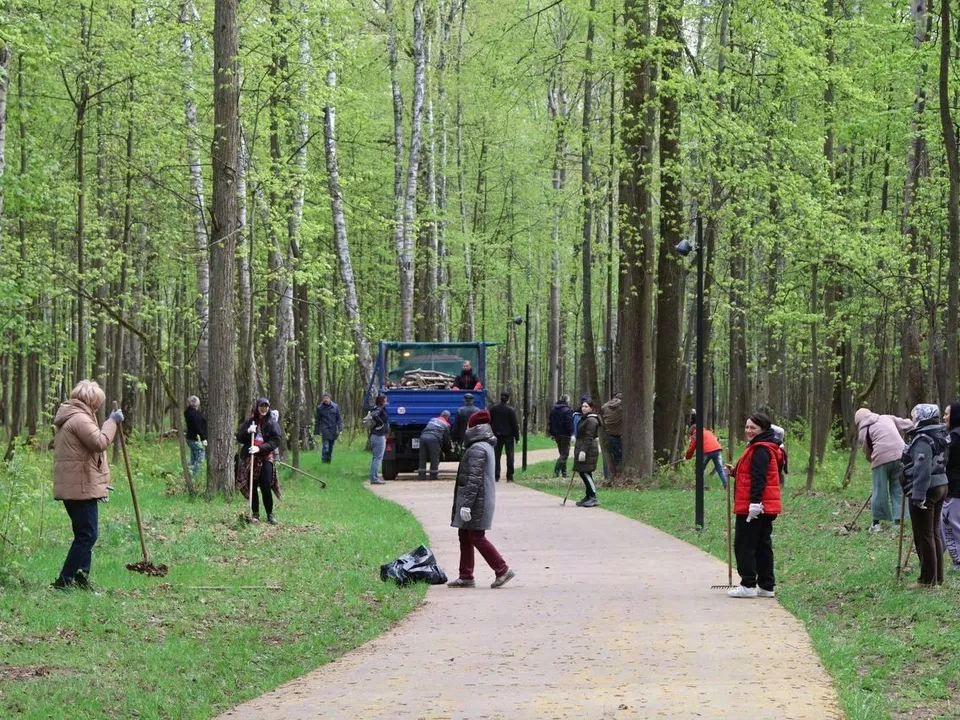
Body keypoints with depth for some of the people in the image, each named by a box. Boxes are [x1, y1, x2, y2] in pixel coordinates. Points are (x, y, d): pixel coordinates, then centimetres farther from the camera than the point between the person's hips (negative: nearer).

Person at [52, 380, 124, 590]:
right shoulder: (80, 419, -14)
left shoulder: (67, 418, 20)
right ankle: (64, 581, -10)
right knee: (87, 535, -8)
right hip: (81, 488, -11)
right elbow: (100, 442, -25)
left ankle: (81, 579, 17)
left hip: (70, 486, 11)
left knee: (85, 535, 16)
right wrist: (112, 422, -14)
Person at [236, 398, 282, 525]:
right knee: (252, 487, 5)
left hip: (266, 457, -2)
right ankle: (255, 514, 16)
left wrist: (260, 448, -16)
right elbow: (239, 438, 8)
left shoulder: (272, 423, 3)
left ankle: (270, 515, 3)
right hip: (250, 457, 2)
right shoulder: (249, 421, 9)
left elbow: (275, 441, -4)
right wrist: (248, 432, -12)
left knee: (266, 487, -8)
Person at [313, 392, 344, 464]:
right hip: (325, 430, -3)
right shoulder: (320, 408, 2)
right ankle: (324, 461, -11)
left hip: (333, 430, 3)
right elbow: (317, 420, 7)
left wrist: (340, 429, -1)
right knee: (325, 446, -13)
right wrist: (316, 431, 6)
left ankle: (329, 460, 18)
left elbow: (339, 418, 8)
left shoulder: (335, 407, 5)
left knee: (331, 447, 8)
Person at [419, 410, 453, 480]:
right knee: (434, 459, 6)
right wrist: (449, 447, 37)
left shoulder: (433, 420, 29)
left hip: (423, 436, 5)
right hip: (433, 438, -4)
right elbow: (447, 438, 18)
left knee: (422, 458, 11)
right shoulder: (446, 424, 15)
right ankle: (433, 475, 10)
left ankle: (422, 475, 11)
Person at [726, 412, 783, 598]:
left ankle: (748, 585, -4)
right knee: (763, 546, 12)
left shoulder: (760, 450, -15)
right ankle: (766, 586, 15)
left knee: (744, 545, -5)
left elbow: (758, 478, -23)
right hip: (766, 508, 11)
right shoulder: (757, 448, 17)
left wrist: (754, 502, -28)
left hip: (755, 508, -11)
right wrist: (735, 472, 15)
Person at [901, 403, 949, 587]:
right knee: (935, 533, 17)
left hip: (926, 490, -10)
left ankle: (928, 579, 3)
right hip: (941, 487, 10)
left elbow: (922, 470, -27)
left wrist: (918, 495, -27)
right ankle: (937, 577, 24)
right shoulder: (940, 438, 11)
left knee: (923, 536, -1)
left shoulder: (922, 441, -20)